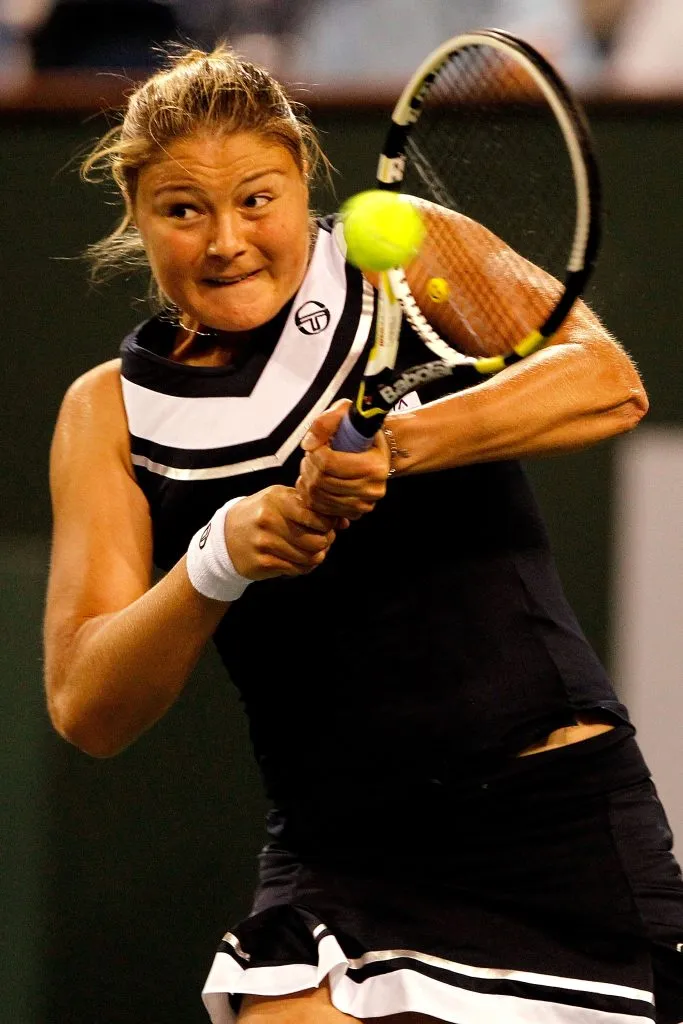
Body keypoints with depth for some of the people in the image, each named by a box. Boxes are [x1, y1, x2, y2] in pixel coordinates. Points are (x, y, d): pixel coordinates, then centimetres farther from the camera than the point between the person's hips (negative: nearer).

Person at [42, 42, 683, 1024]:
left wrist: (395, 443, -32)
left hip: (560, 821, -2)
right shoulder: (112, 410, 4)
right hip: (340, 859, 2)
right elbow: (86, 710, -5)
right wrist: (219, 560, -23)